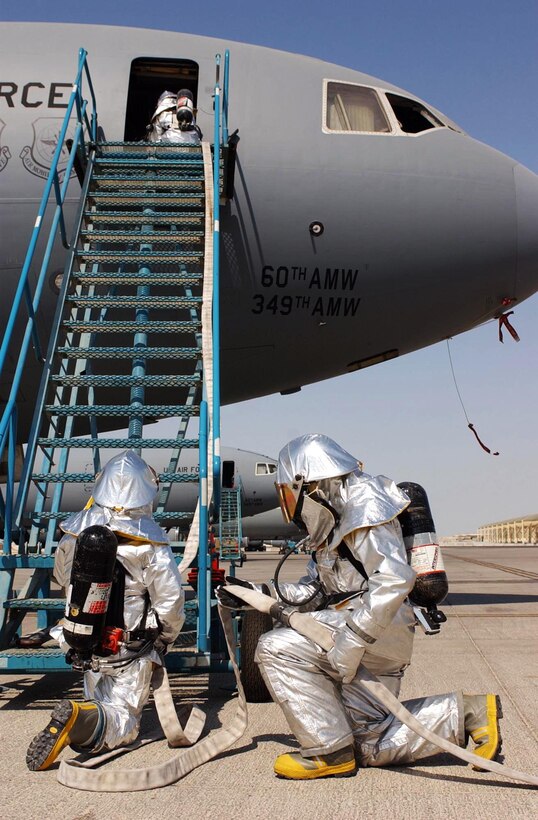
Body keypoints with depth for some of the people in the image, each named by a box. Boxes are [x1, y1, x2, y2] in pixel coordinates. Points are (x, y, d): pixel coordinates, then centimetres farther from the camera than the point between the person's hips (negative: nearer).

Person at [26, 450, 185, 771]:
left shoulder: (75, 534, -8)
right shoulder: (150, 543, -20)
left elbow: (63, 579, 11)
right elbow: (171, 601, -18)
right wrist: (164, 640, 2)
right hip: (131, 650, -5)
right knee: (123, 725, 0)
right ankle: (80, 719, -26)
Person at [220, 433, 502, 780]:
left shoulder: (364, 505, -14)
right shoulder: (335, 522, 16)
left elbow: (395, 579, -27)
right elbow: (316, 590, 17)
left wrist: (353, 639, -29)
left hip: (379, 630, -10)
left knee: (277, 648, -20)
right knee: (371, 747, 13)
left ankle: (331, 751, -9)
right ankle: (469, 712, 18)